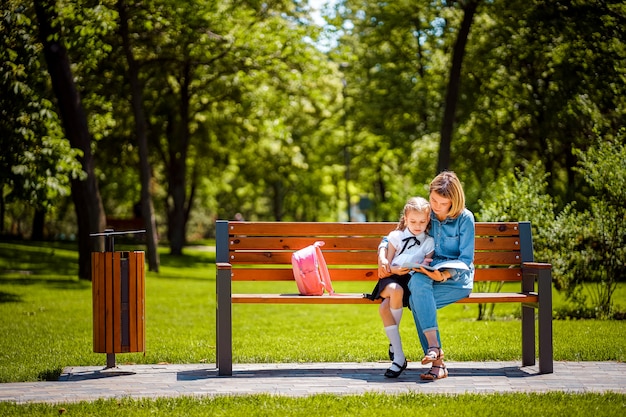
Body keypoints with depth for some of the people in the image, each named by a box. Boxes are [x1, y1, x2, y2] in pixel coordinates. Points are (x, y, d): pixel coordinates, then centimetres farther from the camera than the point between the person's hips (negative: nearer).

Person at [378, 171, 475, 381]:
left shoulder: (465, 218, -4)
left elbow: (466, 259, -6)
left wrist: (445, 275, -24)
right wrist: (382, 258, -8)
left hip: (457, 278, -4)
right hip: (427, 274, 4)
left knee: (417, 300, -33)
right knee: (417, 282, -35)